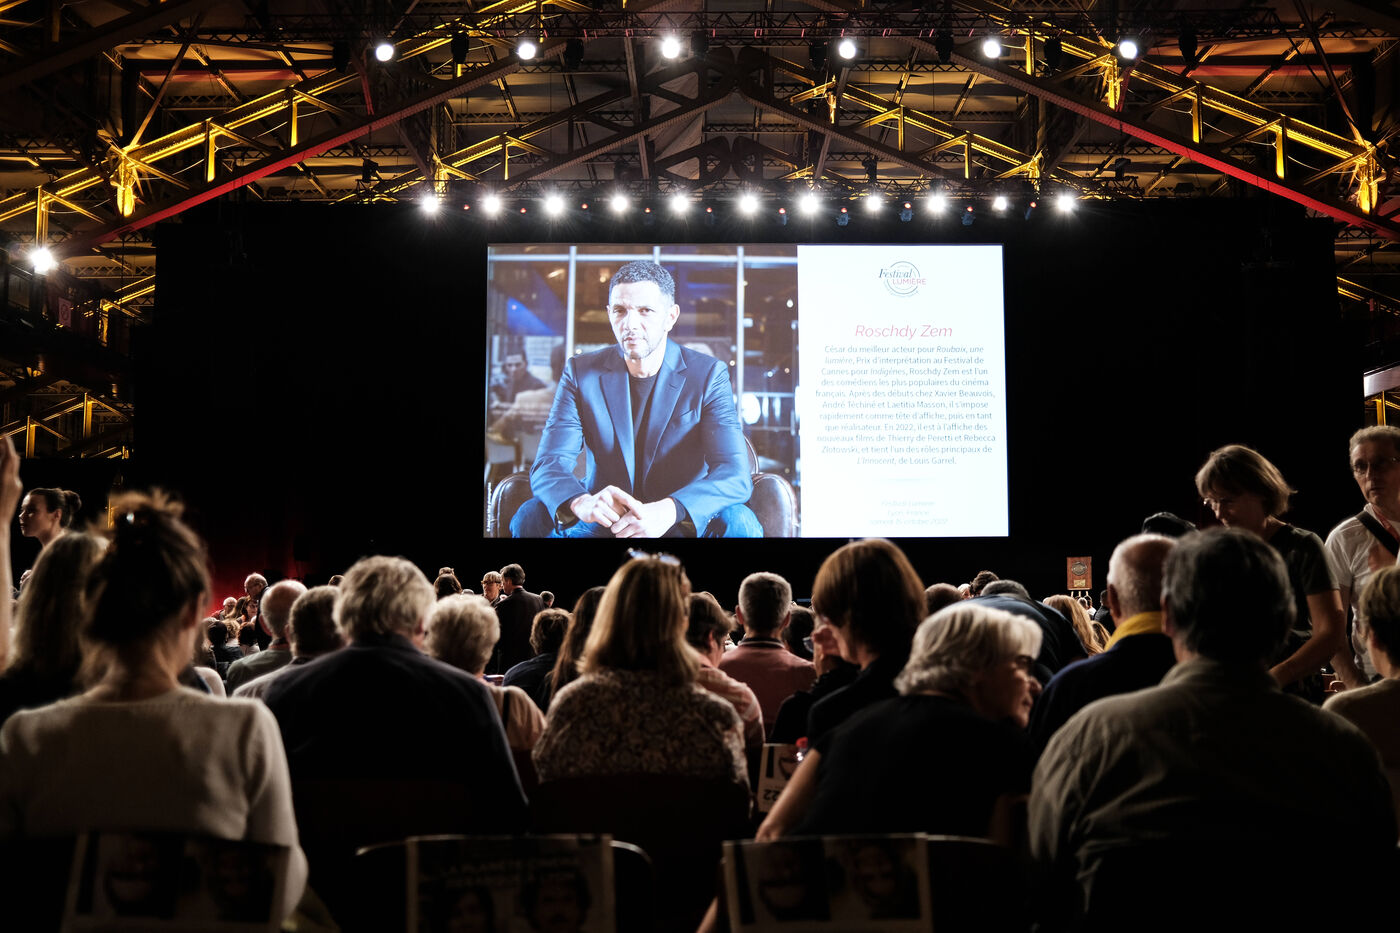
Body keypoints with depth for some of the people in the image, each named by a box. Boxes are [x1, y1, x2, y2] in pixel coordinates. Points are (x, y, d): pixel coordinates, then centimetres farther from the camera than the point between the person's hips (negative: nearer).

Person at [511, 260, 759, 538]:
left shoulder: (709, 375, -6)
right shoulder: (580, 373, -2)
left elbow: (735, 475, -18)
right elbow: (549, 465, -11)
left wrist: (670, 511, -40)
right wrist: (580, 503, -37)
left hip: (684, 522, -1)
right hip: (603, 522, 1)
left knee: (739, 522, -31)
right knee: (531, 517, -26)